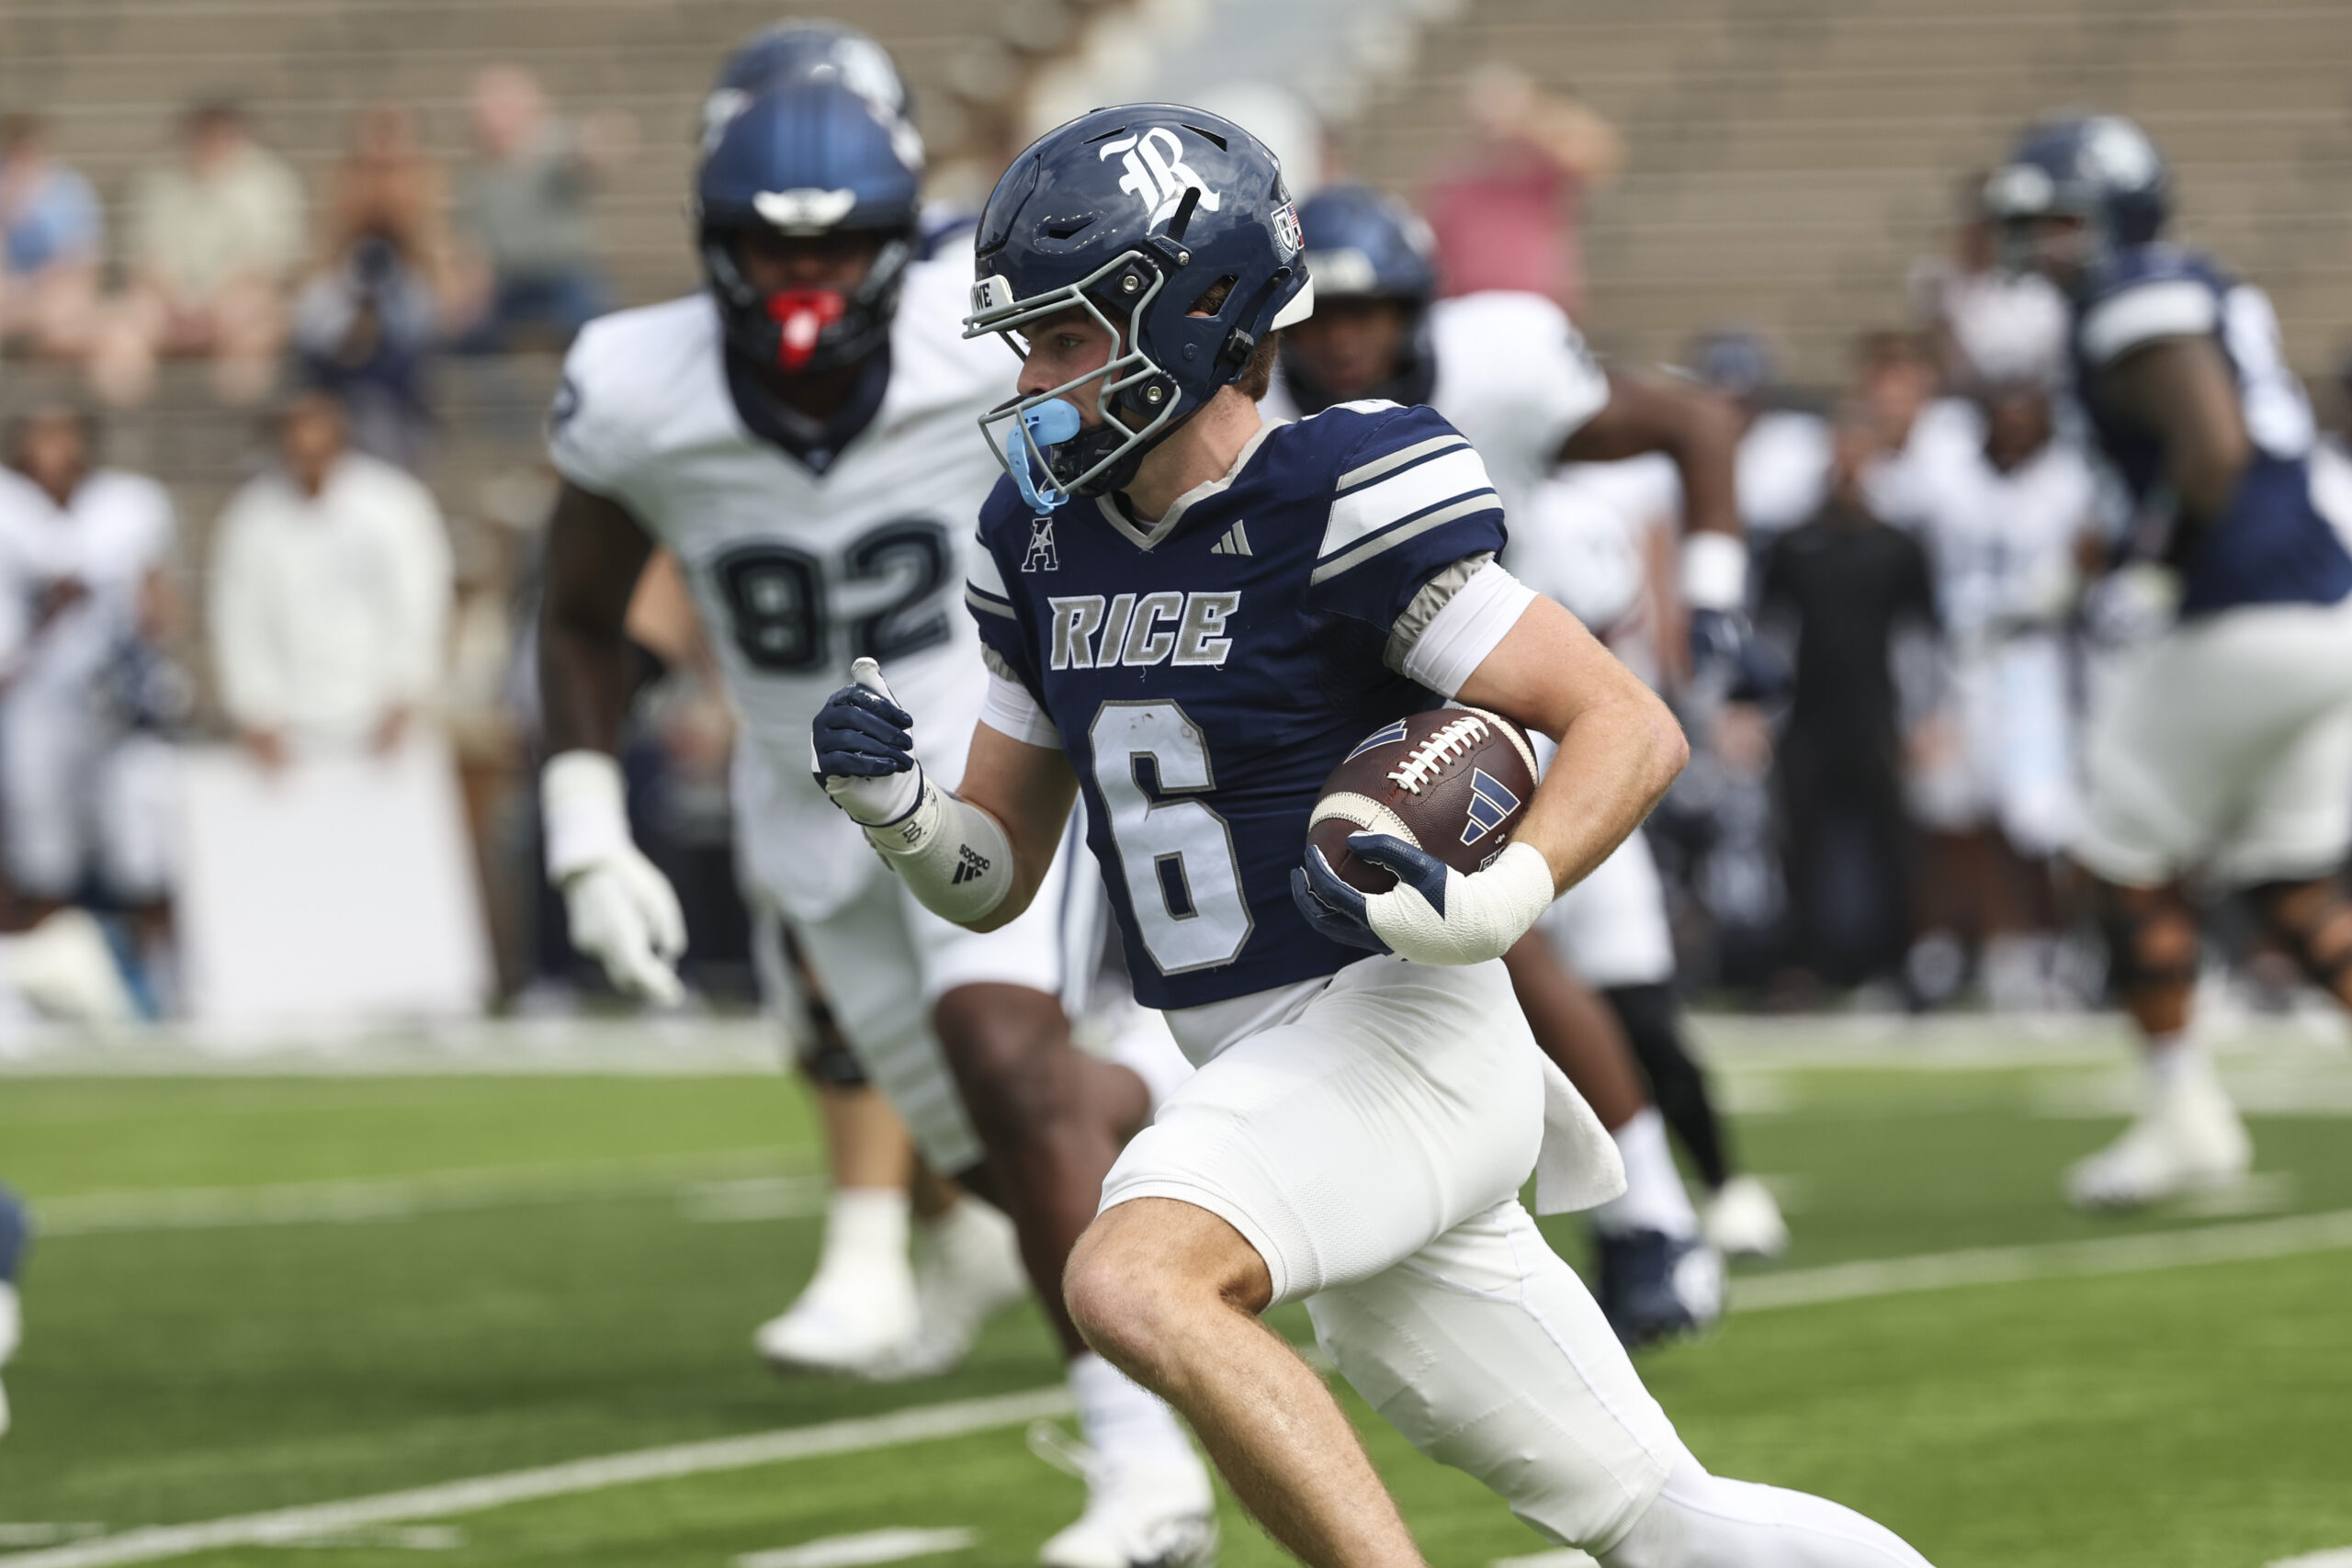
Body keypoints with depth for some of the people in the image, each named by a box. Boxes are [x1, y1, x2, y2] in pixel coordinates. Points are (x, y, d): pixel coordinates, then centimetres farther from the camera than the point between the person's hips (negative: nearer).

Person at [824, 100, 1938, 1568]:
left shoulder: (1338, 504, -14)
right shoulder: (1048, 538, 9)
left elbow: (1630, 726, -15)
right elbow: (995, 877, 14)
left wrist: (1491, 905, -30)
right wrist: (892, 801, -7)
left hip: (1402, 1032, -8)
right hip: (1270, 1069, 8)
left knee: (1135, 1281, -32)